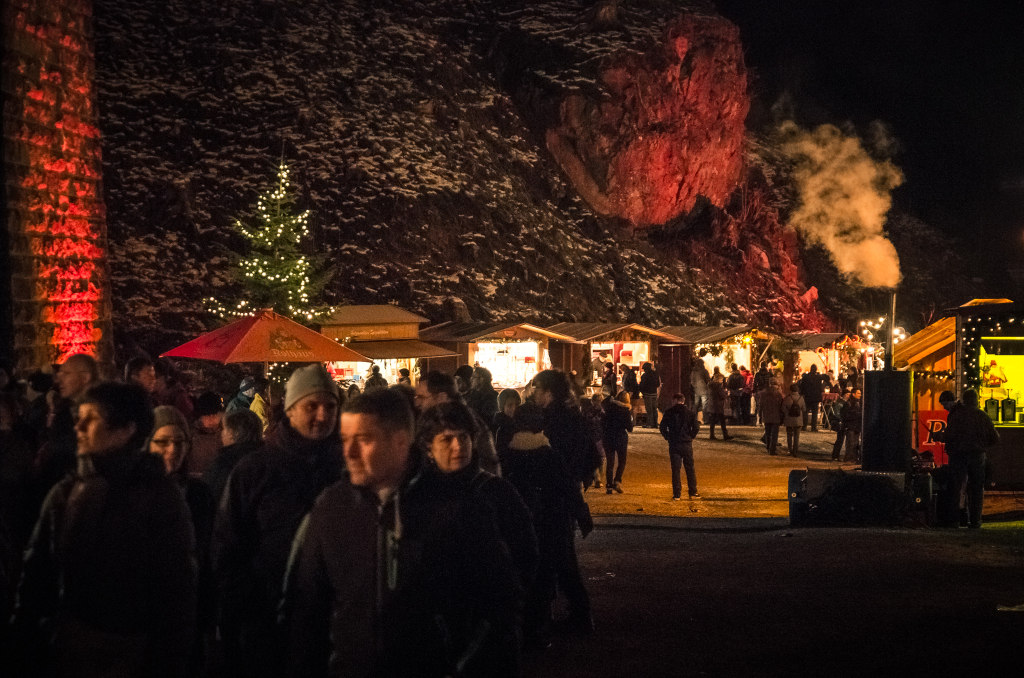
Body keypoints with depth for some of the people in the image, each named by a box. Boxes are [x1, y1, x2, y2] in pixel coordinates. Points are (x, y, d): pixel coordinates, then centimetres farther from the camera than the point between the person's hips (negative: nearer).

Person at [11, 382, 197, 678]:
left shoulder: (160, 497, -8)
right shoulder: (66, 493, 5)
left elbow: (177, 590, -9)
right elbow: (36, 572, 6)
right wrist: (22, 646, -1)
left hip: (133, 652, -4)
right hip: (64, 650, 4)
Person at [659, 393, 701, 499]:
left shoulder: (669, 412, 0)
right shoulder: (690, 412, 1)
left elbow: (663, 428, -3)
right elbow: (696, 427, -3)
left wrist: (668, 438, 9)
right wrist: (690, 437, 10)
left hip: (673, 444, 0)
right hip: (687, 444, 0)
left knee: (675, 469, 3)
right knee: (690, 468, 9)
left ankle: (677, 494, 1)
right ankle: (693, 492, 9)